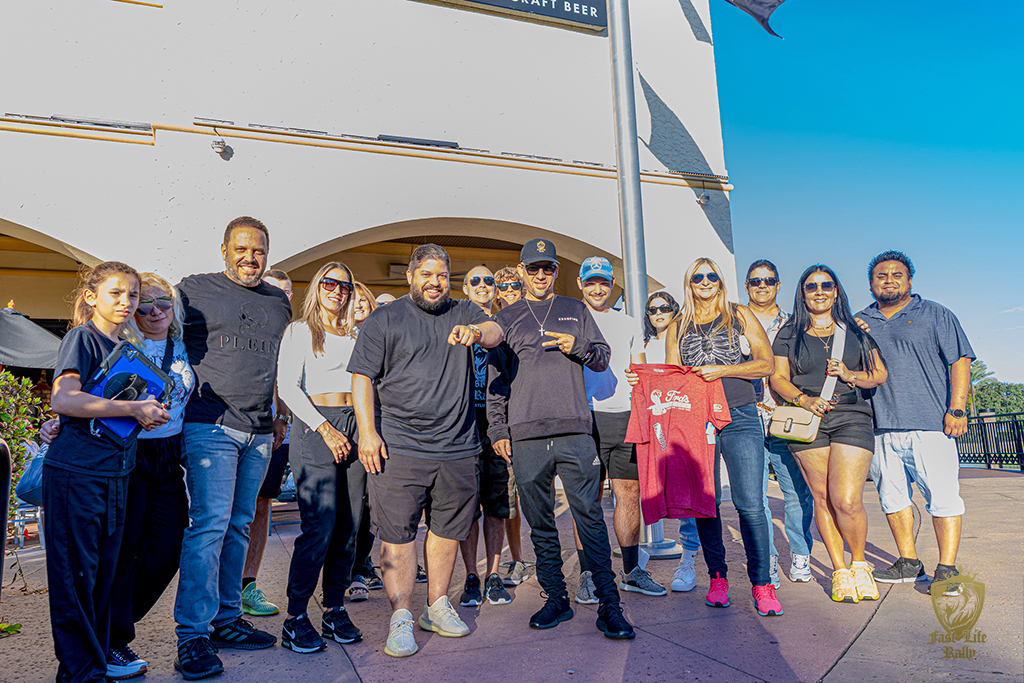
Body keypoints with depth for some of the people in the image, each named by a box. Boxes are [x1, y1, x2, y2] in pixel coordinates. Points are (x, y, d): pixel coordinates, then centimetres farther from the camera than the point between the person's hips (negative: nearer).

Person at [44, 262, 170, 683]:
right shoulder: (82, 337, -7)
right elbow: (63, 400, -21)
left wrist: (152, 410, 4)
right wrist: (132, 408, -20)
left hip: (115, 474, 7)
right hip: (74, 473, -7)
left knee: (105, 574, 13)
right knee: (75, 576, 2)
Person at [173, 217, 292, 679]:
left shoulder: (279, 302, 16)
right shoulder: (193, 290, 2)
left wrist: (281, 417, 20)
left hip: (259, 433, 5)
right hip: (209, 427, -5)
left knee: (238, 527, 11)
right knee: (209, 525, -10)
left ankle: (226, 620, 22)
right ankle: (193, 636, -1)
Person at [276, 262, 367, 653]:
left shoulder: (355, 337, 20)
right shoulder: (299, 331, 5)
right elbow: (287, 387, -5)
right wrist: (326, 429, -12)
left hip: (353, 427, 5)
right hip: (314, 426, -5)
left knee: (349, 526, 3)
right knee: (320, 526, -11)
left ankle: (335, 609, 15)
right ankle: (295, 619, 1)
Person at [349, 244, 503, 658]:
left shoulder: (464, 314, 13)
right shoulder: (383, 321, 5)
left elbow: (495, 334, -6)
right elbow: (363, 378, 0)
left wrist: (476, 332, -30)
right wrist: (367, 432, -9)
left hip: (458, 449, 3)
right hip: (398, 448, -3)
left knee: (447, 530, 12)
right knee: (396, 535, -2)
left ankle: (437, 607, 26)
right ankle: (401, 618, 9)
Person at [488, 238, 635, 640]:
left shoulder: (576, 311, 16)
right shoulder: (505, 320, 15)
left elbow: (602, 358, 13)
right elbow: (495, 381, 12)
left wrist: (578, 346, -8)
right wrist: (498, 430, 3)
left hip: (575, 430, -1)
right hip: (526, 436, 1)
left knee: (590, 516, -5)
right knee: (540, 523, 6)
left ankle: (609, 603, 1)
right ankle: (556, 598, 18)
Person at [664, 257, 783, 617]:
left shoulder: (739, 315, 10)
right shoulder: (678, 326, 16)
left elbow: (766, 364, 3)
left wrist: (722, 370, -9)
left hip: (739, 418, -2)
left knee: (750, 504, -8)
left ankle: (761, 583, 3)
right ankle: (717, 577, 16)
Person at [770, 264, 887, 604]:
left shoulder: (856, 331, 14)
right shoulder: (789, 334, 12)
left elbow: (881, 375, 14)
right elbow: (778, 378, 6)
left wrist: (850, 376, -6)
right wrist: (804, 399, -11)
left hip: (852, 418, -1)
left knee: (846, 500, -12)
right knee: (822, 498, 1)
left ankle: (859, 563, 14)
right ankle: (840, 571, 15)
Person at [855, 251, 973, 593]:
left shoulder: (934, 315, 7)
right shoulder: (859, 323, 16)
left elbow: (959, 361, 1)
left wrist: (957, 409, -8)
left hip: (930, 424, -4)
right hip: (881, 427, 4)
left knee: (943, 496, -5)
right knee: (892, 496, 8)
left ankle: (947, 569, 3)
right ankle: (908, 563, 20)